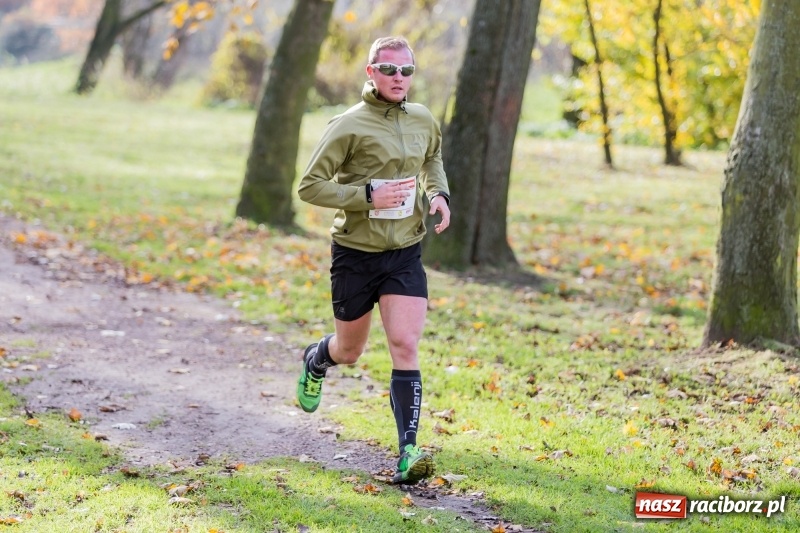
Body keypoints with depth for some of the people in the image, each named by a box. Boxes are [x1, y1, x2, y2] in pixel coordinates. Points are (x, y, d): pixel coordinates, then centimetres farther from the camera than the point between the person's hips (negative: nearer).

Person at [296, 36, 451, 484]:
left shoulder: (425, 122, 3)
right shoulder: (349, 126, -14)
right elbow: (310, 186, -13)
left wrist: (440, 194, 6)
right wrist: (368, 197, -24)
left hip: (406, 253, 3)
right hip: (356, 252, -2)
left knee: (406, 347, -12)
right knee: (349, 351, 14)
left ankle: (408, 454, -13)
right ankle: (316, 360, 52)